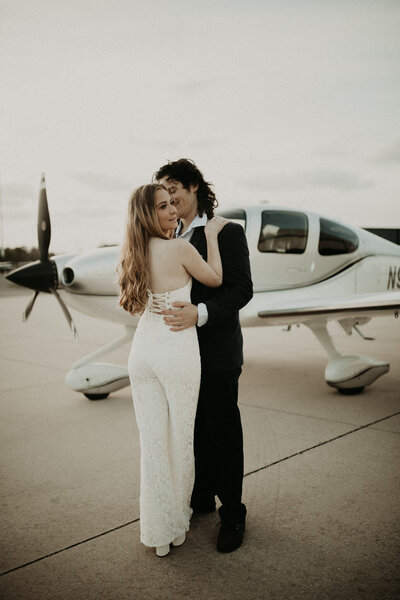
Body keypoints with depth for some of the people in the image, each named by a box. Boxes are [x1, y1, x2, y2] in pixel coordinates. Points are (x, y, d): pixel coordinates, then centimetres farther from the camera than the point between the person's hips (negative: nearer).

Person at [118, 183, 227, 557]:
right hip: (178, 352, -5)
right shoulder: (180, 248, -13)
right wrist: (211, 236, 8)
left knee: (152, 441, 11)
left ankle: (157, 531, 21)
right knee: (179, 439, 11)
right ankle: (176, 525, 27)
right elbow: (216, 280, 1)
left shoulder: (136, 253, 5)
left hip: (142, 353, 5)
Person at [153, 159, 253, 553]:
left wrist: (200, 313, -31)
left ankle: (232, 513, 21)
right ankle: (201, 498, 35)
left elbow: (242, 289, -18)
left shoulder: (227, 232, -10)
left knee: (223, 431, 5)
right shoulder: (174, 237, 11)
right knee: (195, 428, 16)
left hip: (217, 352, -6)